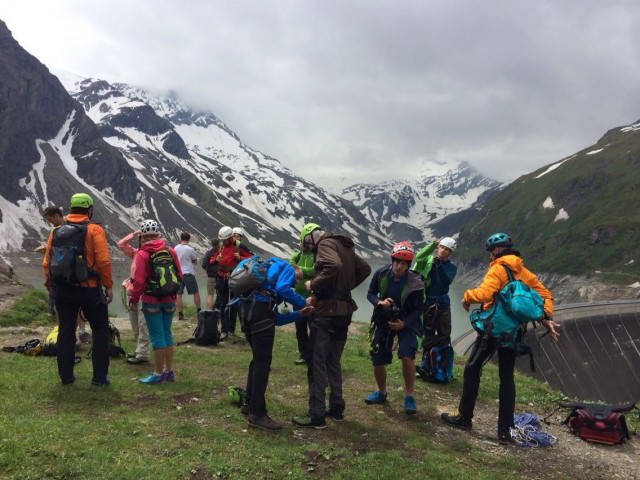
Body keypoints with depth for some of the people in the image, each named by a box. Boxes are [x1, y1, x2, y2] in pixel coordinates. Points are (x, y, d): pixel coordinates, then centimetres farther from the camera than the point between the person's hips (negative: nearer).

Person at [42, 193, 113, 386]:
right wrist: (108, 286, -6)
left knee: (66, 331, 14)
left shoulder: (56, 231, 6)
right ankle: (99, 376, 8)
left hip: (62, 289, 4)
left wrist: (50, 285, 15)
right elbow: (103, 261, -14)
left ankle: (66, 376, 21)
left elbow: (47, 262, 5)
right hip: (89, 289, -4)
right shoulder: (94, 230, -7)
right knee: (100, 330, 8)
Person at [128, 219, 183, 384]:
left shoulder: (142, 254, -11)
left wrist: (133, 299, -2)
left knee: (157, 336, 0)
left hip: (151, 301, -5)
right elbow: (179, 276, 5)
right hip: (169, 300, 5)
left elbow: (139, 281, -14)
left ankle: (159, 374, 7)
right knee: (167, 334, 14)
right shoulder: (170, 251, 2)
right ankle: (169, 371, 21)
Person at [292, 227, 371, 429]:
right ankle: (336, 408, 26)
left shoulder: (325, 243, -9)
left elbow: (333, 266, -28)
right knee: (333, 361, 19)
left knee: (317, 363, -1)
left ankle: (317, 416, 3)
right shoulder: (345, 246, 16)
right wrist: (346, 286, 12)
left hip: (327, 311, -9)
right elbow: (364, 269, 16)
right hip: (343, 310, 9)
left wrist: (313, 285, -17)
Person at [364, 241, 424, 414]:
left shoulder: (415, 283, -21)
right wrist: (379, 302, -23)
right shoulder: (381, 274, -16)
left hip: (405, 322, -3)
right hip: (383, 321, 3)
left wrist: (404, 323, -23)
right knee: (377, 361, 4)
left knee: (407, 356, -23)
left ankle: (409, 395, -4)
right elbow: (370, 293, -2)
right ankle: (382, 392, 30)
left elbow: (419, 309, -10)